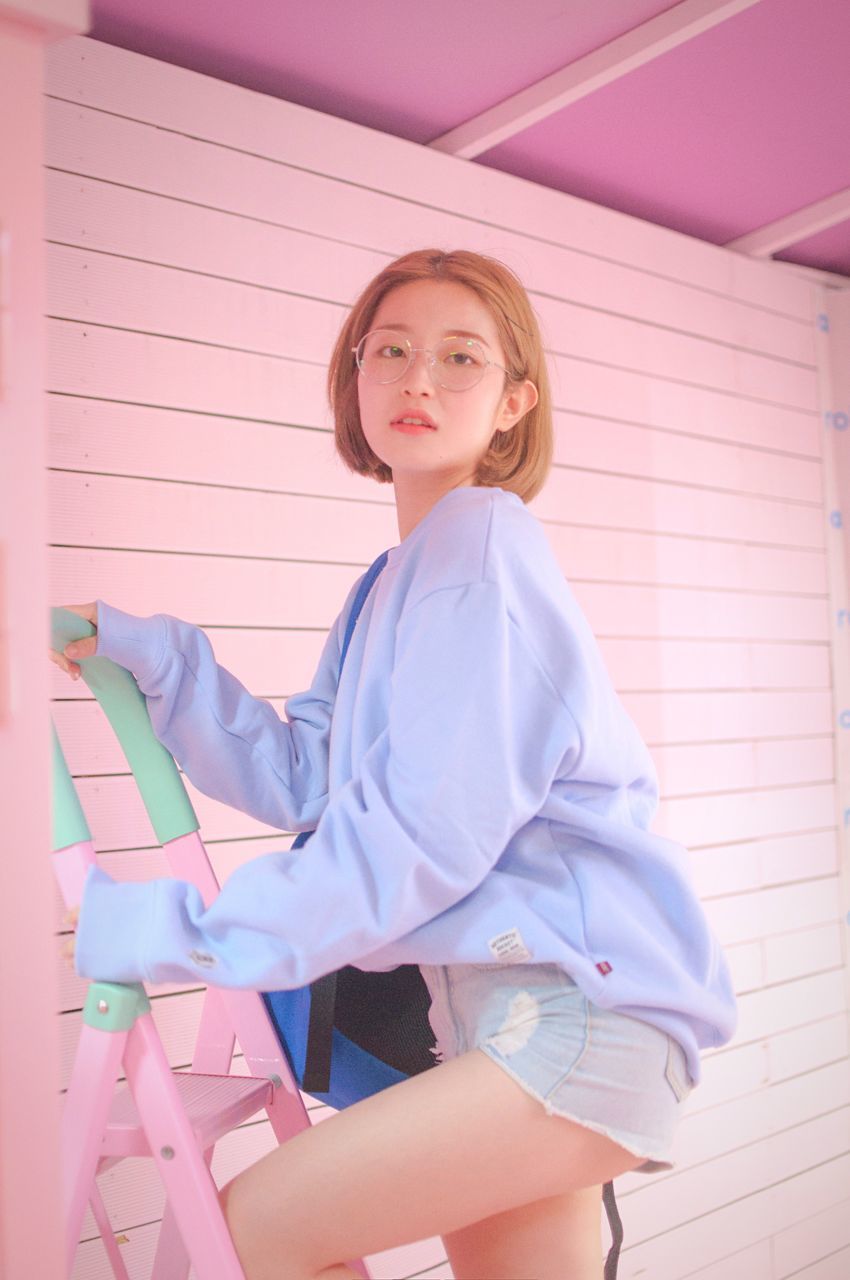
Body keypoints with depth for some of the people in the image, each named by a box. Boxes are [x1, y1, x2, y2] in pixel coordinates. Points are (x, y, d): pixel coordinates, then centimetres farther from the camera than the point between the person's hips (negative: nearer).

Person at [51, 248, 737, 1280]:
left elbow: (422, 834, -20)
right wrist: (151, 655, 3)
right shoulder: (396, 581, 17)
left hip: (587, 1010, -9)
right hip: (497, 1008, 9)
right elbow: (300, 779, 11)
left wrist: (176, 932, -17)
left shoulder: (480, 545, -13)